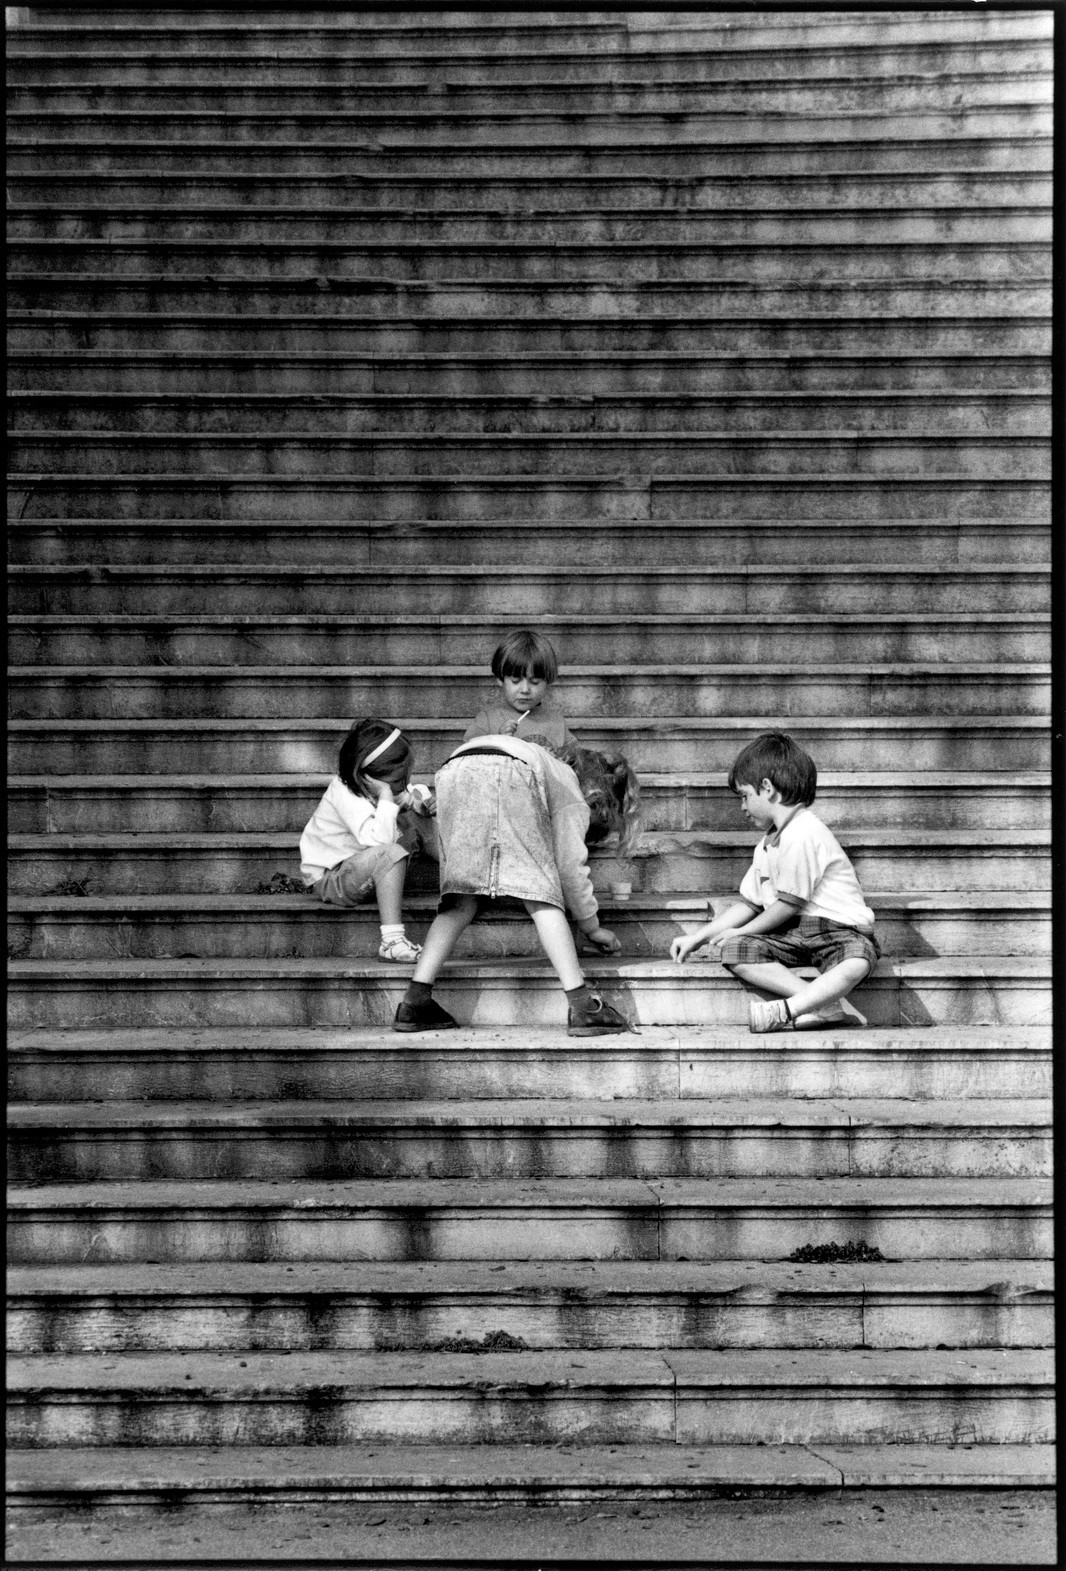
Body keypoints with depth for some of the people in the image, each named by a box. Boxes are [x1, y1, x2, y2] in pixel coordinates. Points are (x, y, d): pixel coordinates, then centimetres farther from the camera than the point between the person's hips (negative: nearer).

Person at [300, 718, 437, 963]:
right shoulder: (345, 795, -29)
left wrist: (414, 797, -9)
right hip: (328, 879, -9)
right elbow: (379, 840, -42)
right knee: (392, 850, -36)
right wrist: (387, 797, -37)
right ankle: (392, 941, -41)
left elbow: (417, 791, 13)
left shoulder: (381, 784, -5)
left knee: (415, 818, -1)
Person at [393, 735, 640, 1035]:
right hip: (507, 775, -6)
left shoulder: (552, 767, 43)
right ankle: (581, 1004, -8)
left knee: (463, 900, 11)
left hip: (453, 773, 6)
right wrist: (592, 927, 26)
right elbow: (570, 865, 16)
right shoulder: (573, 796, 24)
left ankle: (414, 1002, 2)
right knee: (540, 895, 0)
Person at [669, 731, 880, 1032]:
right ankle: (823, 1004, -28)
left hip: (838, 928, -8)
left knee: (856, 964, -42)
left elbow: (789, 904, -13)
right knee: (731, 951, -19)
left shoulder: (802, 833, -14)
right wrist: (697, 937, 18)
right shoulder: (767, 844, 19)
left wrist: (742, 931, 2)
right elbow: (749, 904, 23)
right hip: (792, 934, 9)